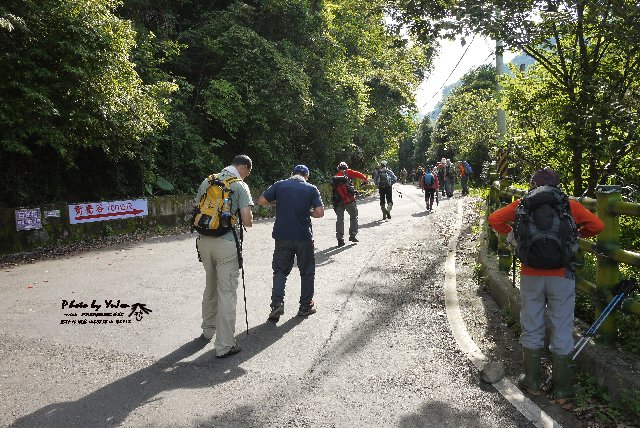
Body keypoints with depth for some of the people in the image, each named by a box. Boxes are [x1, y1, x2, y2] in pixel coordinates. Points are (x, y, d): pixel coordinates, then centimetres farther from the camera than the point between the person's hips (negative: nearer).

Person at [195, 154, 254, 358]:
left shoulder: (207, 181, 10)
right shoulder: (240, 186, -7)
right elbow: (247, 221, -11)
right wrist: (249, 221, 10)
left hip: (204, 240, 6)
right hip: (226, 243, -6)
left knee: (210, 287, 23)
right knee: (227, 293, 1)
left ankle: (208, 330, 39)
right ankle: (224, 346, 6)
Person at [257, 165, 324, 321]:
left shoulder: (279, 185, 2)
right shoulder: (311, 189, -1)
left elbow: (261, 201, -1)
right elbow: (320, 213, -7)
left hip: (282, 236, 1)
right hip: (304, 236, -1)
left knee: (280, 270, 13)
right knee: (307, 272, 14)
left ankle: (277, 304, 0)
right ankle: (306, 306, 21)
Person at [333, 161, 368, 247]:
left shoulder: (335, 177, 21)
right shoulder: (347, 172, 6)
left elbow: (334, 189, 20)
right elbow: (357, 174, -8)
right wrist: (365, 179, 3)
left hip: (338, 200, 4)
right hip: (348, 198, -4)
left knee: (339, 220, 9)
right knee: (354, 216, 12)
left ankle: (340, 239, 8)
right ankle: (352, 235, 7)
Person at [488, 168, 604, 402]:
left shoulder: (523, 204, 4)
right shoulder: (570, 205, 2)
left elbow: (495, 218, -1)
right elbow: (597, 226, 1)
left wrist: (510, 235, 13)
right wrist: (576, 234, 18)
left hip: (530, 275, 1)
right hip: (561, 276, 0)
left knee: (531, 330, 13)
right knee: (562, 333, 9)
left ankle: (532, 382, 23)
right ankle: (563, 390, 17)